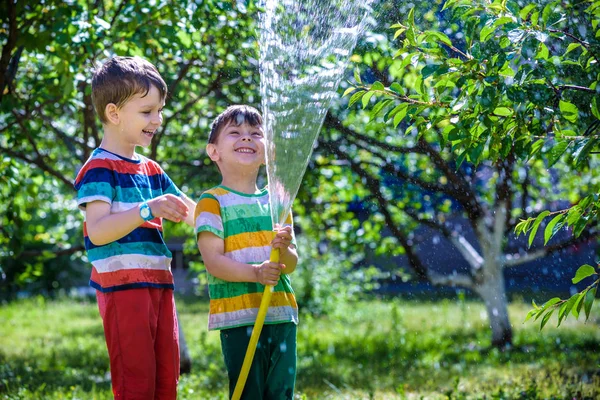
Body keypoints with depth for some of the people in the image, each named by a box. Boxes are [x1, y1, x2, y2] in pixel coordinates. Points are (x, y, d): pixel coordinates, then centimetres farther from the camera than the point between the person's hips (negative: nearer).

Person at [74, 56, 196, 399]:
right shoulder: (99, 169, -8)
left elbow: (190, 213, 25)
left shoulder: (152, 170, 19)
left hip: (158, 283, 9)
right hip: (123, 284, -9)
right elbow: (98, 231, -19)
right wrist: (147, 209, -27)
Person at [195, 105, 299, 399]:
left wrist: (284, 249, -13)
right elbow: (213, 260, -11)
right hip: (238, 317, -5)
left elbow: (291, 264, 10)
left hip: (281, 313, 5)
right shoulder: (212, 202, -1)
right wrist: (255, 272, -25)